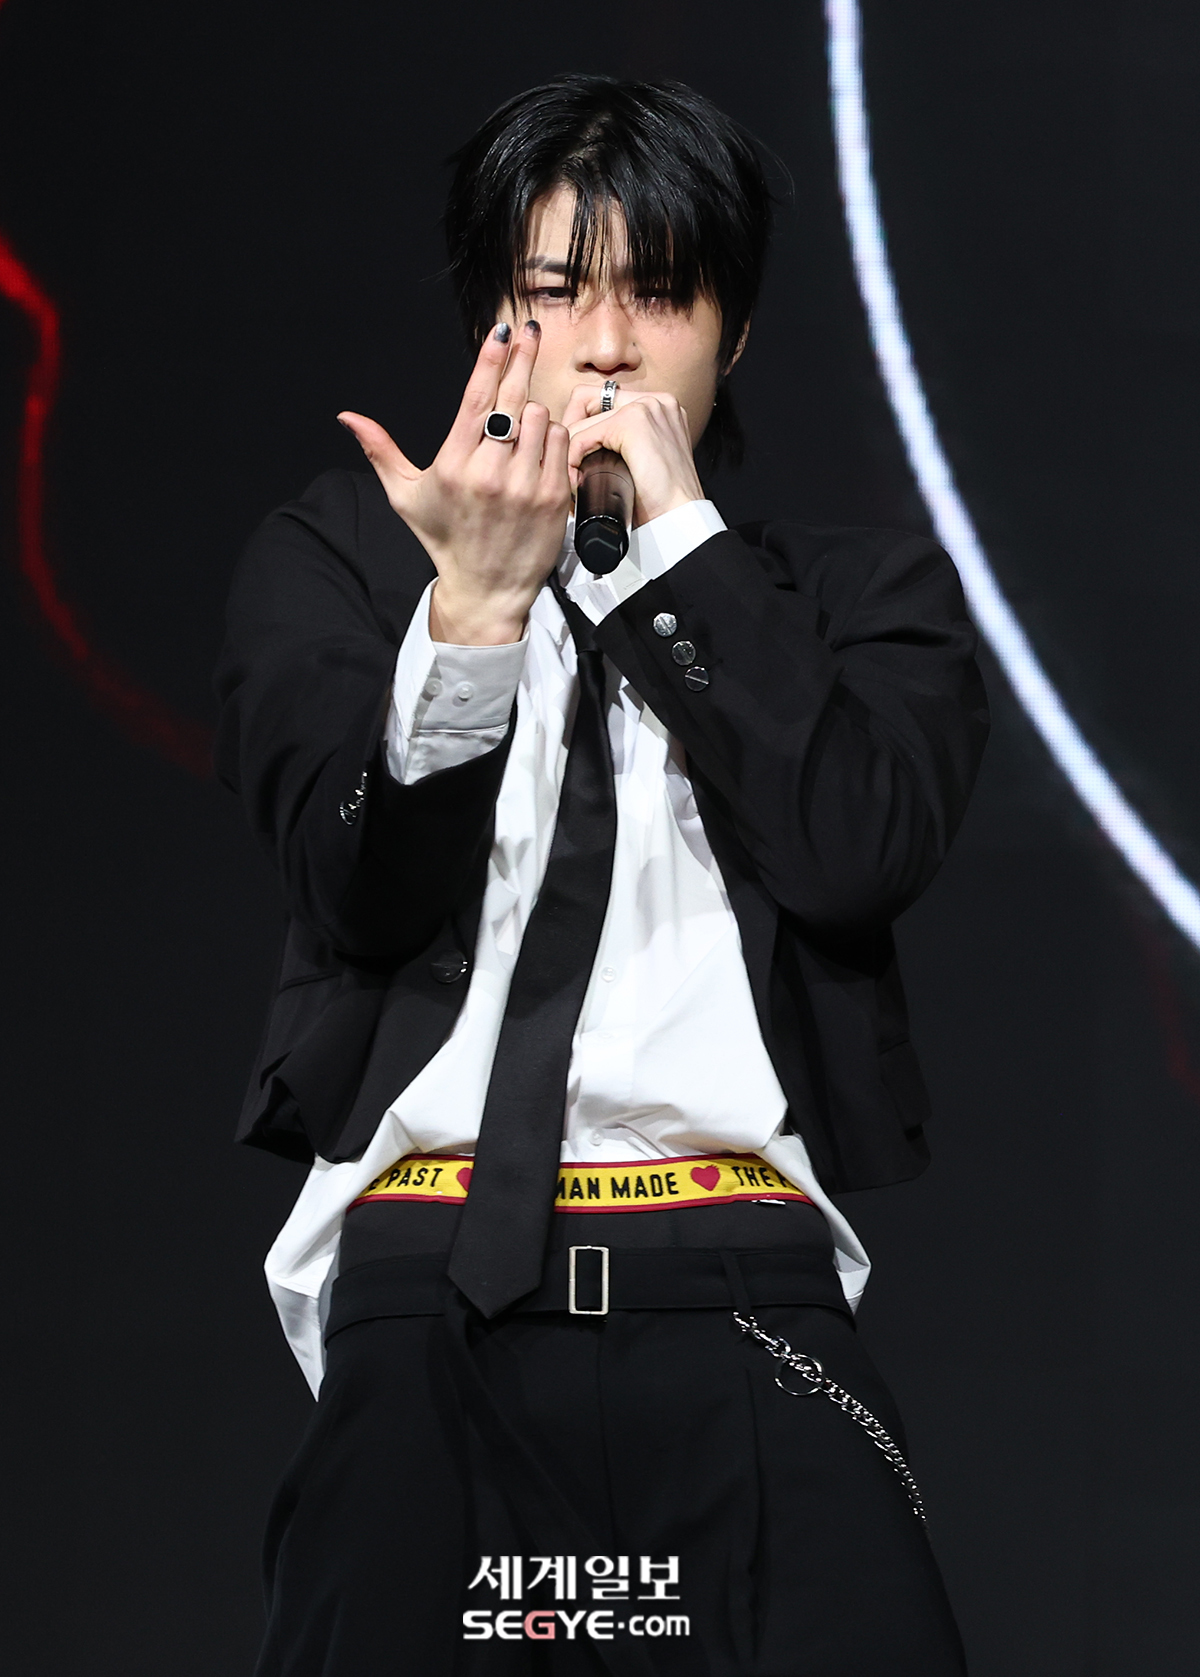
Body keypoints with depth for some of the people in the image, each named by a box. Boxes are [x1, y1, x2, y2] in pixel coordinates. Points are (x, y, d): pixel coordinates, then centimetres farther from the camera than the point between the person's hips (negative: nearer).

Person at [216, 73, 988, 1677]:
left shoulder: (857, 593, 19)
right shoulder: (336, 556, 19)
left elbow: (861, 853, -1)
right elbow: (362, 891, 4)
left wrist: (679, 536, 0)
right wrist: (474, 607, -10)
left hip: (744, 1290, 0)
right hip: (426, 1304, 0)